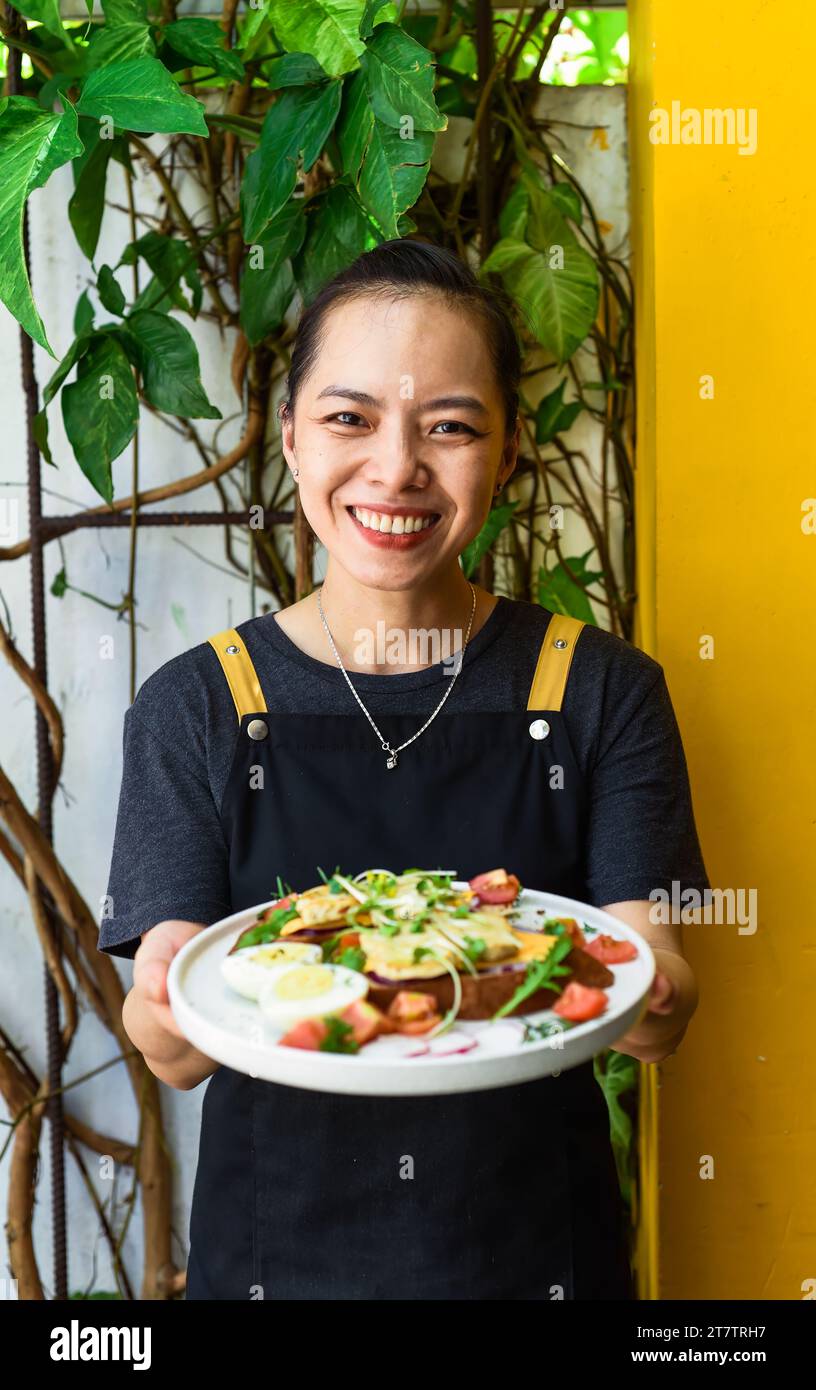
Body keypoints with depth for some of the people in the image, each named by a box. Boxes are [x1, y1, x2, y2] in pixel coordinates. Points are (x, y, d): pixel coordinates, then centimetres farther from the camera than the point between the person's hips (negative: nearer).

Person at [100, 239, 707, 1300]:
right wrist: (171, 1007, -35)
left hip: (536, 1247, 1)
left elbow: (657, 1012, -12)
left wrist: (652, 999, -34)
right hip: (279, 1243, 0)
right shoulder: (196, 708, -8)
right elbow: (172, 1053, -13)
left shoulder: (602, 690, -7)